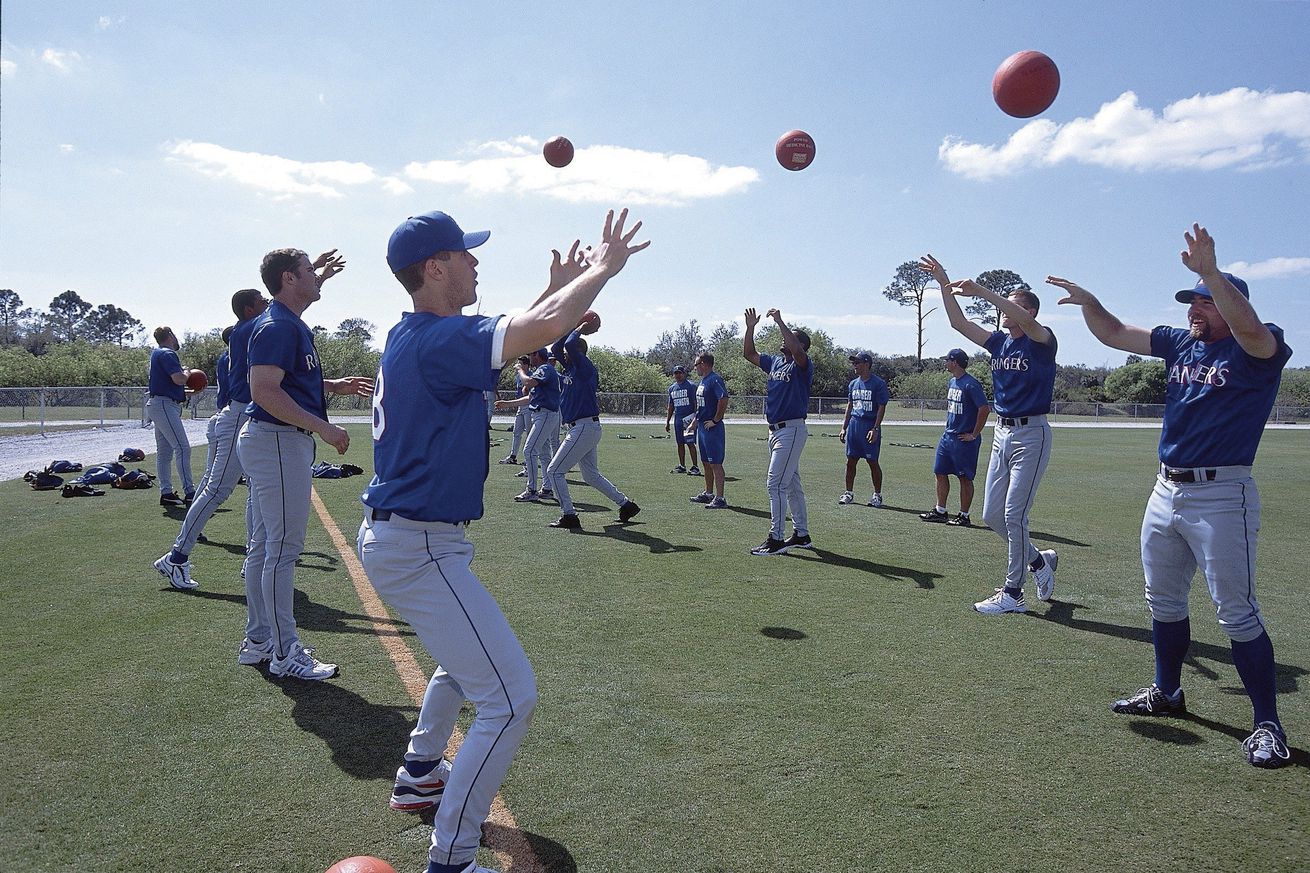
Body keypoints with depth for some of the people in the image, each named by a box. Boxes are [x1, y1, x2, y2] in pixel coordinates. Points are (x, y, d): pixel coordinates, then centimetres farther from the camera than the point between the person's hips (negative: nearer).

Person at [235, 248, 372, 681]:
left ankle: (258, 641, 25)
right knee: (284, 548, -5)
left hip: (275, 441, 11)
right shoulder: (277, 327, -15)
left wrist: (333, 386, 22)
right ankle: (285, 653, 2)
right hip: (278, 442, -11)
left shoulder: (289, 321, 17)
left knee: (265, 545, 15)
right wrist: (324, 428, -26)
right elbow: (265, 391, -25)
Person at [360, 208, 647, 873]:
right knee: (510, 698, -8)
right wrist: (603, 269, -15)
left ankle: (420, 775, 47)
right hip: (418, 549, -11)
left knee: (466, 658, 32)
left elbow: (513, 331, 23)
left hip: (396, 536, 11)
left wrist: (556, 287, 18)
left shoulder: (410, 337, 9)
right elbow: (544, 329, -31)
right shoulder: (438, 340, -21)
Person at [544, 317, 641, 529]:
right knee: (591, 476, 17)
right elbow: (555, 348, 19)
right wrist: (572, 327, 14)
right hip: (585, 429, 10)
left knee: (554, 471, -6)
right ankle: (626, 504, 22)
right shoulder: (571, 367, 14)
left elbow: (570, 345, -26)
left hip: (584, 428, -10)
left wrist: (579, 329, -9)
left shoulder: (585, 366, -12)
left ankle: (569, 516, -3)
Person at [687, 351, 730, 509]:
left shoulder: (715, 379, -15)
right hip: (701, 426, 10)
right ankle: (708, 494, 27)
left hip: (712, 428, -10)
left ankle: (720, 498, -7)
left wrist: (715, 420, -21)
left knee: (715, 463, -9)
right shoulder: (702, 382, 17)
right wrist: (694, 423, 19)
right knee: (706, 462, 16)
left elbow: (724, 399, -27)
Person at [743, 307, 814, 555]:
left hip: (792, 430, -9)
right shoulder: (775, 361, 14)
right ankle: (801, 535, 23)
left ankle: (776, 539, -8)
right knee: (791, 484, 14)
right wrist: (750, 327, 8)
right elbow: (749, 354, 19)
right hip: (775, 430, 9)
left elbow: (797, 351, -31)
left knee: (775, 483, -12)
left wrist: (780, 322, -27)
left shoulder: (802, 365, -9)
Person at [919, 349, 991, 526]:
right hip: (948, 436, 9)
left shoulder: (971, 384, -16)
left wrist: (974, 435, -18)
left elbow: (985, 409, -22)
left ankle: (964, 516, 9)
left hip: (964, 440, -9)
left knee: (965, 478, 1)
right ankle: (940, 511, 21)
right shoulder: (951, 383, 12)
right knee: (940, 473, 11)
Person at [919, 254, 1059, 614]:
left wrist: (981, 291, -36)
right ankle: (1039, 561, 31)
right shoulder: (999, 341, 11)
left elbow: (1026, 321, -30)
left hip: (1031, 435, -8)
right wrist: (944, 285, -5)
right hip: (1002, 433, 8)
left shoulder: (1042, 341, -8)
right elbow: (960, 323, 6)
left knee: (1014, 514, -6)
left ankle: (1012, 593, 4)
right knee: (992, 514, 10)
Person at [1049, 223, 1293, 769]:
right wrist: (1088, 302, -5)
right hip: (1166, 491, 7)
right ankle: (1167, 693, 32)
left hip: (1221, 495, -7)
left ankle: (1267, 724, 8)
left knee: (1237, 613, -4)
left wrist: (1212, 272, -42)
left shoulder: (1260, 350, -8)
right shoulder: (1180, 342, 11)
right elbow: (1114, 334, 11)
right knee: (1163, 602, 16)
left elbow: (1248, 328, -31)